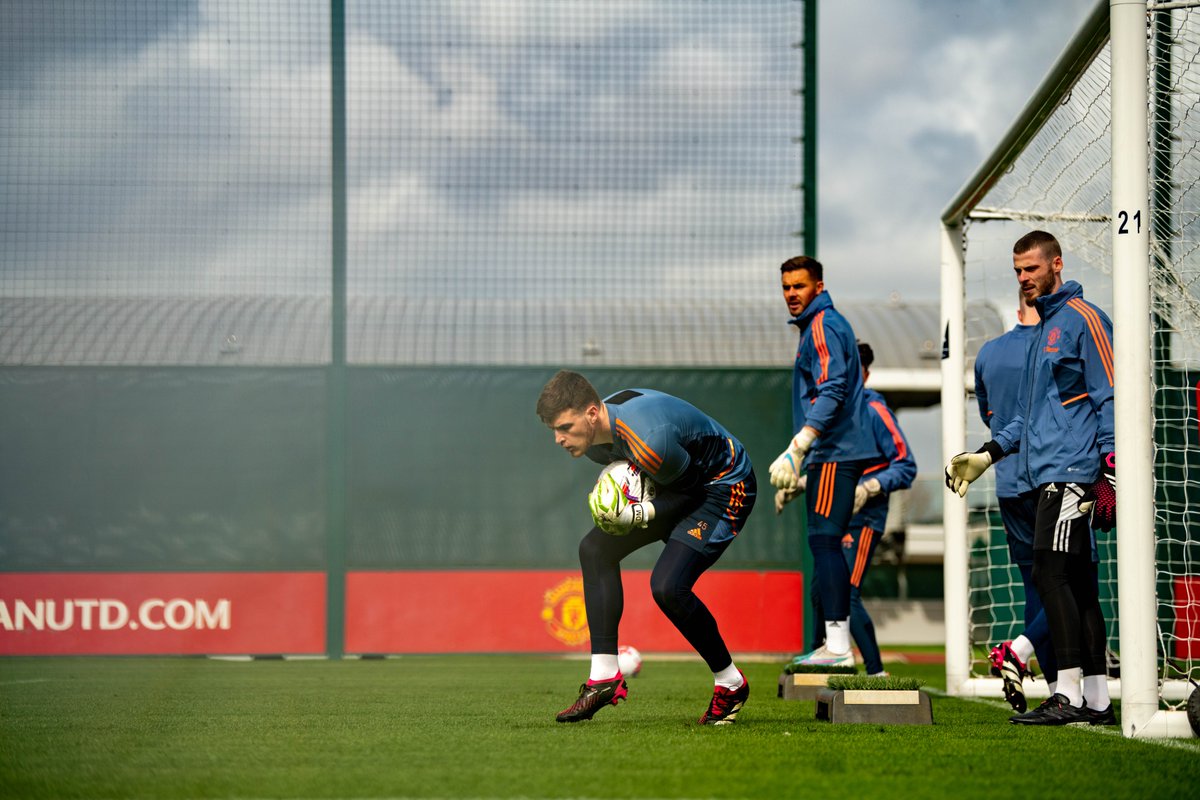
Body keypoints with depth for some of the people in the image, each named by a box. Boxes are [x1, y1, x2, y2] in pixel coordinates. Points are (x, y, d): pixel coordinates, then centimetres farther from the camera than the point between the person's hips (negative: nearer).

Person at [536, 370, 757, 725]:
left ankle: (731, 683, -1)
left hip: (724, 487, -10)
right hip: (680, 486, 10)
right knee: (596, 549, 0)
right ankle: (604, 678, 1)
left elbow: (689, 489, -22)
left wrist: (641, 515, -31)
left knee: (667, 586, -23)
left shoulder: (649, 441, -37)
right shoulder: (597, 431, -10)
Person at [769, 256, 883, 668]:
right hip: (829, 453, 11)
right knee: (825, 544, 10)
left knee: (824, 541, -15)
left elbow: (832, 393, -21)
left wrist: (797, 448, -28)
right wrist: (796, 465, 30)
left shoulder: (823, 326, -9)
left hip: (836, 453, -11)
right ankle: (835, 646, 10)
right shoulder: (814, 326, 23)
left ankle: (838, 646, -20)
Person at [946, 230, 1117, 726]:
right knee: (1076, 583, 7)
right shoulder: (1043, 328, 23)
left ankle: (1069, 694, -17)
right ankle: (1096, 699, 7)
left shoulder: (1082, 319, -4)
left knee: (1051, 573, -15)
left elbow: (1109, 399, -10)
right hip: (1047, 475, 9)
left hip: (1071, 471, -9)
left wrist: (1110, 468, -17)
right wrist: (988, 453, 22)